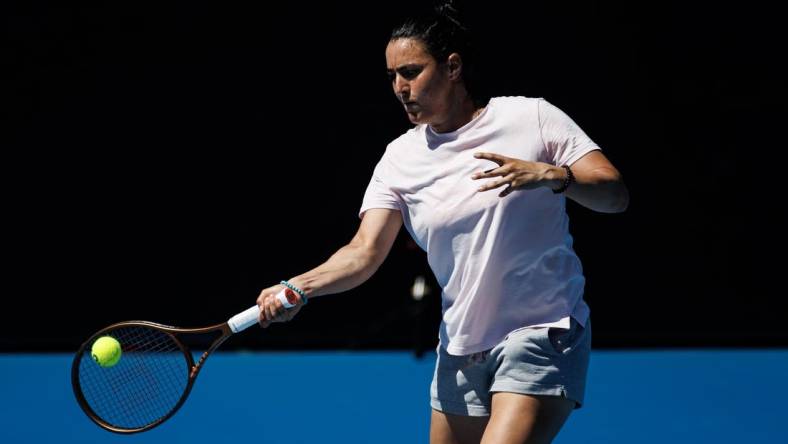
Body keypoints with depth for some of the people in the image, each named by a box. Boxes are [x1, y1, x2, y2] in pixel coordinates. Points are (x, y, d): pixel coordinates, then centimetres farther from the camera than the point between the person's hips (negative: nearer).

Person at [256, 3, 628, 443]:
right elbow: (365, 251, -5)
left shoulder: (531, 117, -5)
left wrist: (550, 174, -28)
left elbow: (615, 194, -9)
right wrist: (299, 287, -24)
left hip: (540, 339, -5)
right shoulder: (400, 158, 4)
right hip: (460, 352, 5)